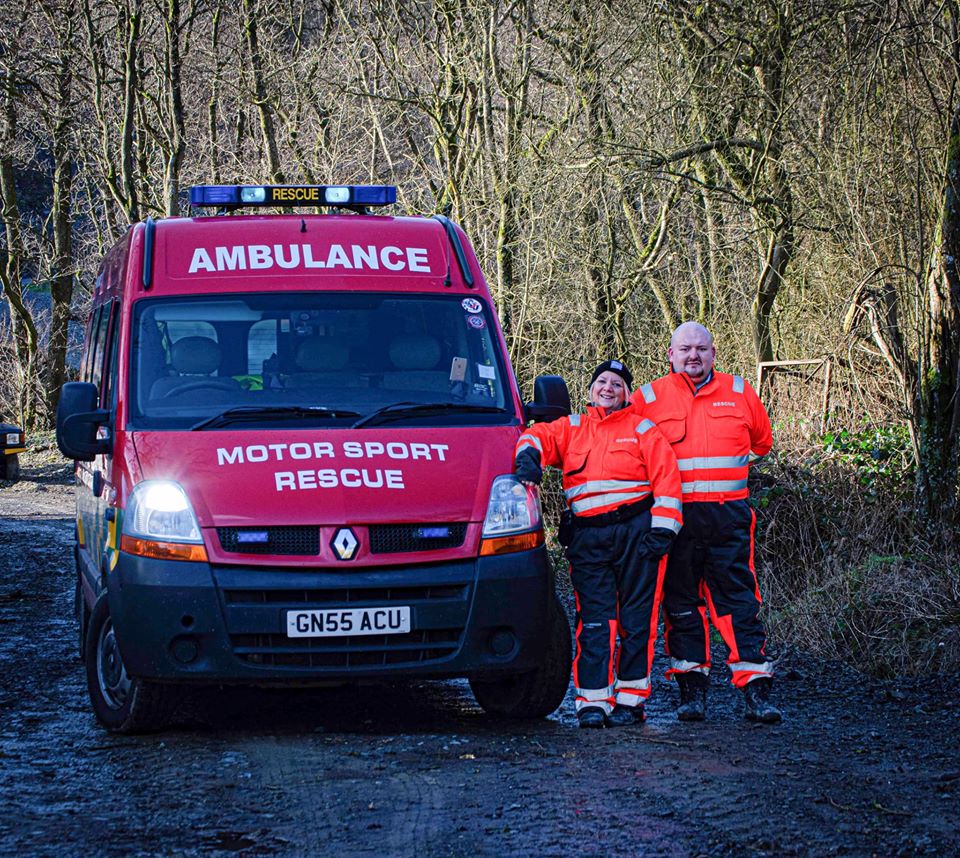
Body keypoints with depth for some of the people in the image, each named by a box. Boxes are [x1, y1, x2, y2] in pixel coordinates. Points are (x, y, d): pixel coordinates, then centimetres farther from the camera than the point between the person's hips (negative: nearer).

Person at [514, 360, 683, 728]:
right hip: (587, 537, 2)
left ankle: (630, 698, 4)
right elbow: (541, 436, 5)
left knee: (636, 619, -1)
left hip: (635, 531, -2)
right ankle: (593, 701, -5)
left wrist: (663, 529, -7)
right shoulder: (571, 428, 19)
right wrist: (528, 454, -19)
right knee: (594, 620, -4)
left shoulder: (643, 430, 10)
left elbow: (666, 478, 3)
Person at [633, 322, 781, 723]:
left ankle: (756, 690, -2)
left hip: (729, 515, 0)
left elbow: (762, 441, 26)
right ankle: (692, 689, 9)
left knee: (739, 601, -2)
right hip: (675, 516, 0)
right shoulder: (648, 398, 6)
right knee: (681, 603, 3)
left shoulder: (740, 394, 10)